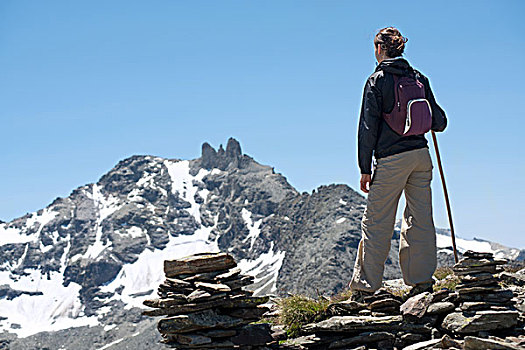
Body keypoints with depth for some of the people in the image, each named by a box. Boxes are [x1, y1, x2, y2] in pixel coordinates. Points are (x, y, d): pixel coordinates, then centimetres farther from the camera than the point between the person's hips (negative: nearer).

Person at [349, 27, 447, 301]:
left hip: (391, 160, -5)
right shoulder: (419, 78, 10)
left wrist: (365, 169, -4)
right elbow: (439, 123, 11)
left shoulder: (377, 81, -3)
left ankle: (365, 287, 4)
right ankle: (422, 281, 12)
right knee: (420, 219, 10)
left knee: (376, 223, 0)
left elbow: (368, 127, -7)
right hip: (421, 155, 5)